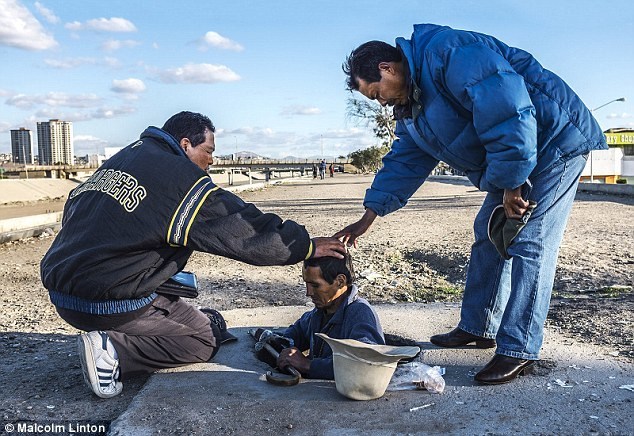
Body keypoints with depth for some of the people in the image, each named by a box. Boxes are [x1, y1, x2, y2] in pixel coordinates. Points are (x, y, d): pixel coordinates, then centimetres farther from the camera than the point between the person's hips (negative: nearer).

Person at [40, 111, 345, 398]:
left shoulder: (120, 158, 10)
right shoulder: (181, 179, -14)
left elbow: (74, 205, 19)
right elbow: (248, 230, -14)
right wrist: (307, 246, -5)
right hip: (110, 303, -9)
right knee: (207, 338, 6)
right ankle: (113, 352, -10)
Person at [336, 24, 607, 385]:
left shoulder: (447, 52, -25)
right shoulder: (411, 105, 8)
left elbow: (507, 109, -32)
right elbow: (405, 162, 9)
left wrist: (511, 184, -26)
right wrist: (369, 217, 3)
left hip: (556, 139, -10)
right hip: (516, 158, 10)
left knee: (528, 244, -12)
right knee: (489, 236, 10)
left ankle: (519, 350, -4)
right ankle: (477, 328, 21)